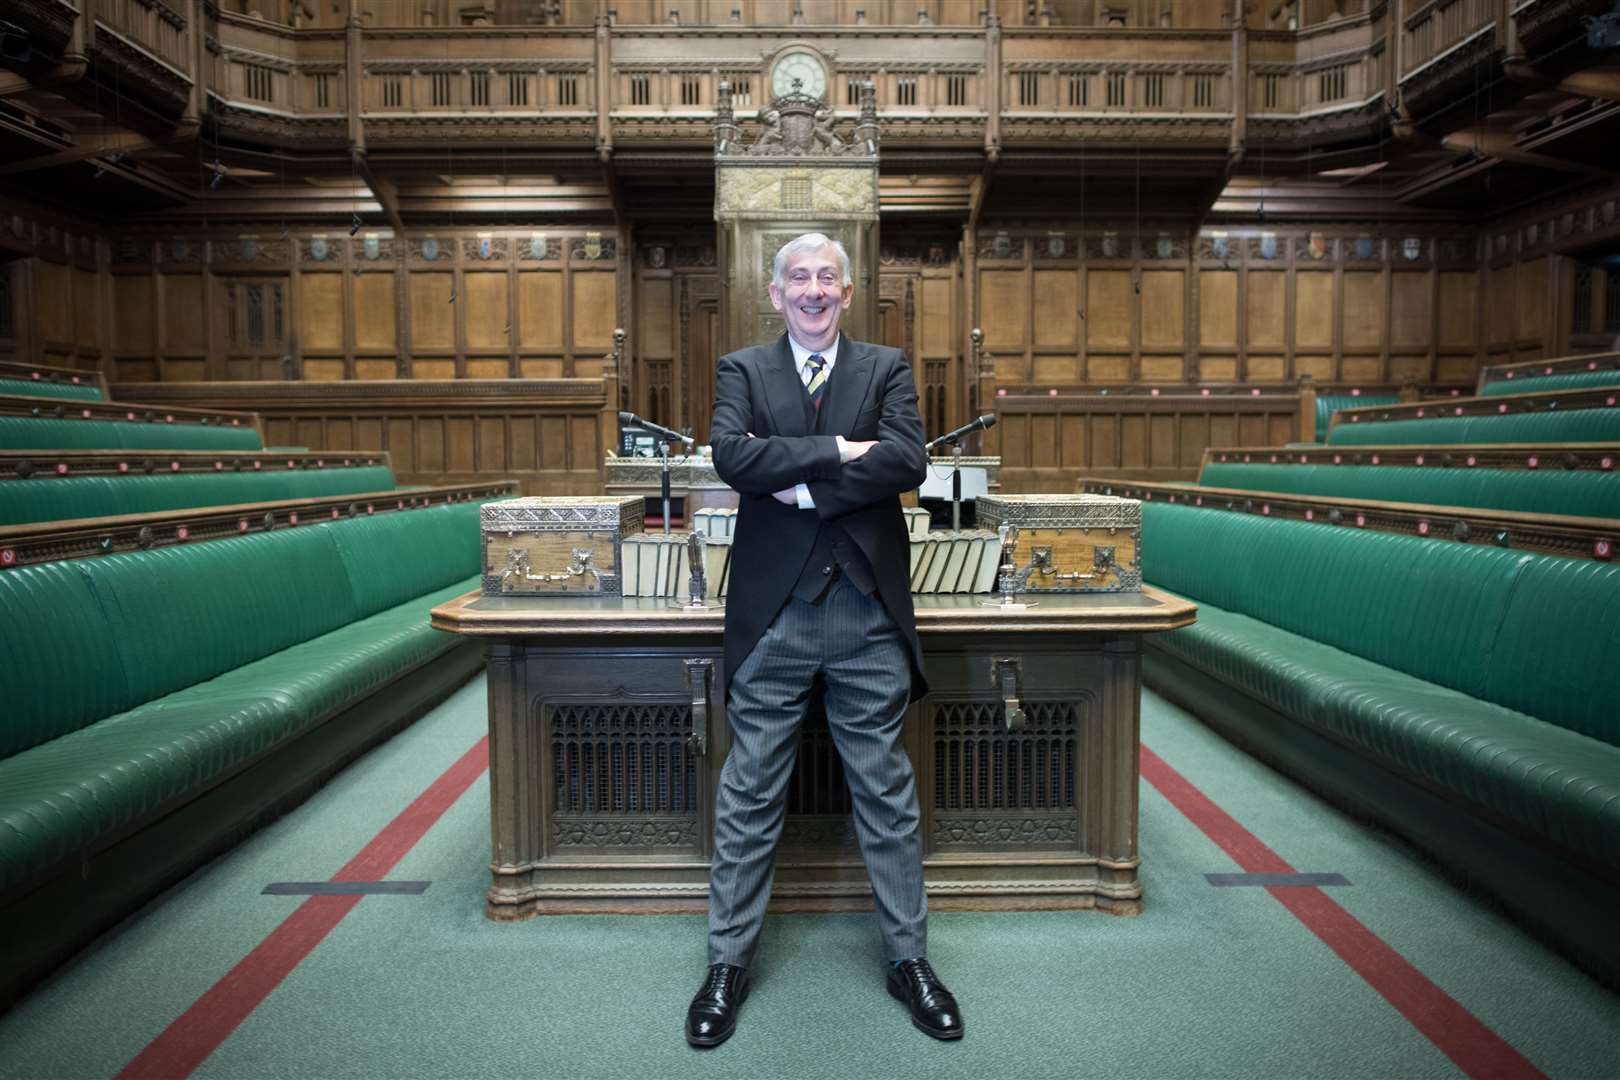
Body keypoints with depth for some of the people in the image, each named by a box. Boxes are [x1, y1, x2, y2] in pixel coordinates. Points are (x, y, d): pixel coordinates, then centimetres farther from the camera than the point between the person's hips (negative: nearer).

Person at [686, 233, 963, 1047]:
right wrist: (836, 449, -15)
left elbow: (906, 460, -11)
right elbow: (733, 458, -14)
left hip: (868, 613, 1)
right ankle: (729, 961, 26)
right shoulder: (742, 370, 6)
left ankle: (909, 958, 27)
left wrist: (798, 480, -13)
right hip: (773, 613, 0)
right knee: (750, 795, 10)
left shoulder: (886, 368, 7)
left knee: (886, 792, 11)